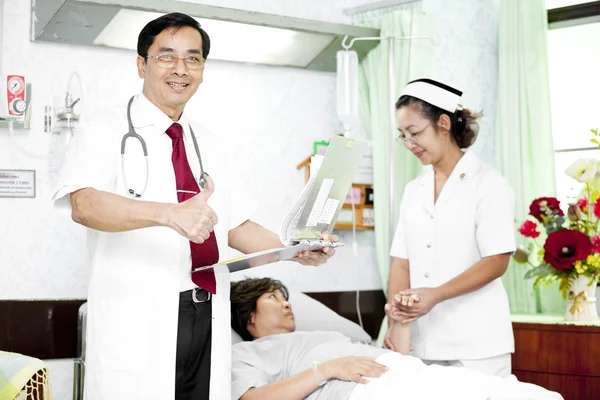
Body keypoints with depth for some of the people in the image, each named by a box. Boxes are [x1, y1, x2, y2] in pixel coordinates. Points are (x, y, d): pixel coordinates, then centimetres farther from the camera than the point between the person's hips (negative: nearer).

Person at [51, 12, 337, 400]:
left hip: (209, 321, 5)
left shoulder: (209, 145, 17)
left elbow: (235, 226, 18)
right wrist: (169, 213, -36)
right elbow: (84, 204, -20)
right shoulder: (108, 130, -2)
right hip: (137, 321, -5)